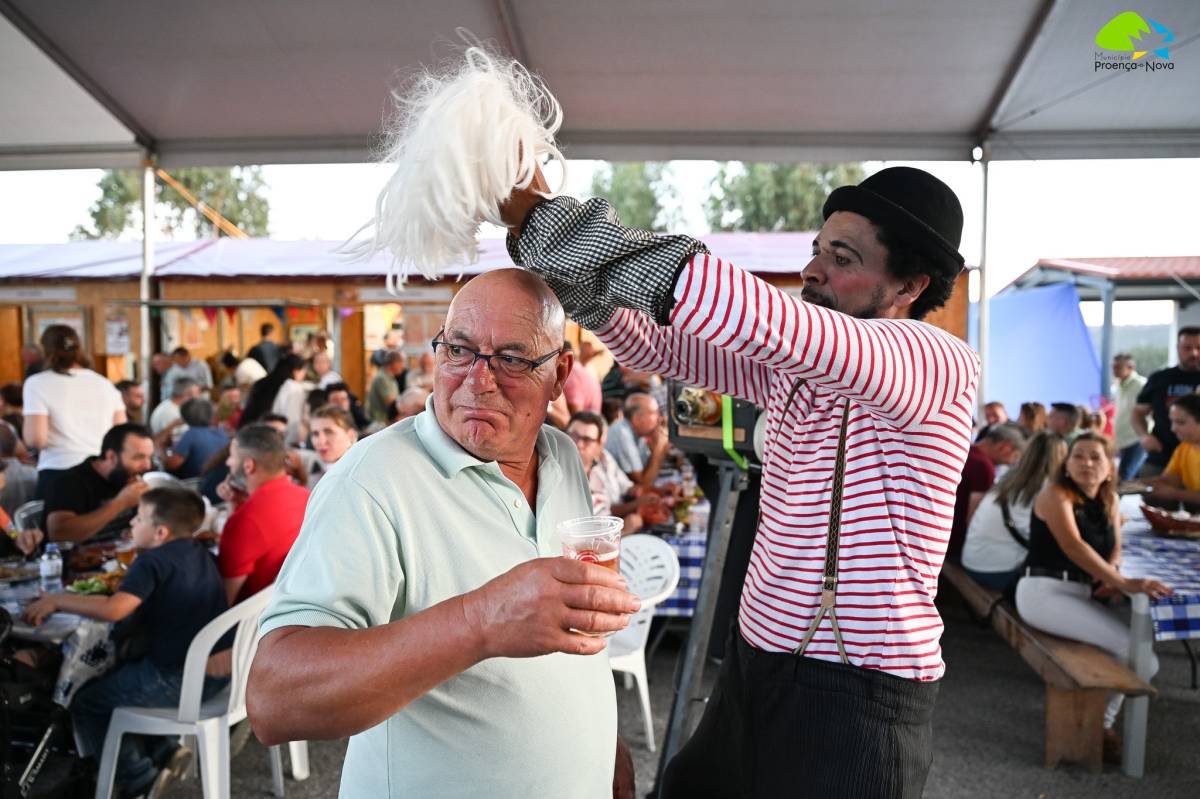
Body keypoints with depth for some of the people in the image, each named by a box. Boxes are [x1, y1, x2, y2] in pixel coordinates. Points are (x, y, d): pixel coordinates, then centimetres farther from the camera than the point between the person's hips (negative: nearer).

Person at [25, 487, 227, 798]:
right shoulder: (197, 552, 9)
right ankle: (162, 750, 22)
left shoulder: (153, 561, -16)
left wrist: (56, 600, -16)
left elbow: (113, 610, -28)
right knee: (113, 675, 28)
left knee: (85, 702, 11)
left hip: (180, 680, -9)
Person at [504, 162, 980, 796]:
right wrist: (541, 232, -13)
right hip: (753, 661, 7)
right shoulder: (791, 365, 4)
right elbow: (652, 344, 4)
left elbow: (761, 320, -36)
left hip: (858, 694, -7)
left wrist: (557, 221, -34)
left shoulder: (941, 363, -20)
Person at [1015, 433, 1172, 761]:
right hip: (1044, 591, -8)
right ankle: (1097, 724, 1)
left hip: (1080, 594, 8)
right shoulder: (1056, 494, -12)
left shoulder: (1109, 499, 11)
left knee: (1144, 656, 2)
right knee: (1128, 644, -18)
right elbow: (1073, 546, -25)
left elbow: (1114, 548, 12)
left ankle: (1102, 723, 16)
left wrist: (1109, 575, -12)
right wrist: (1122, 582, -34)